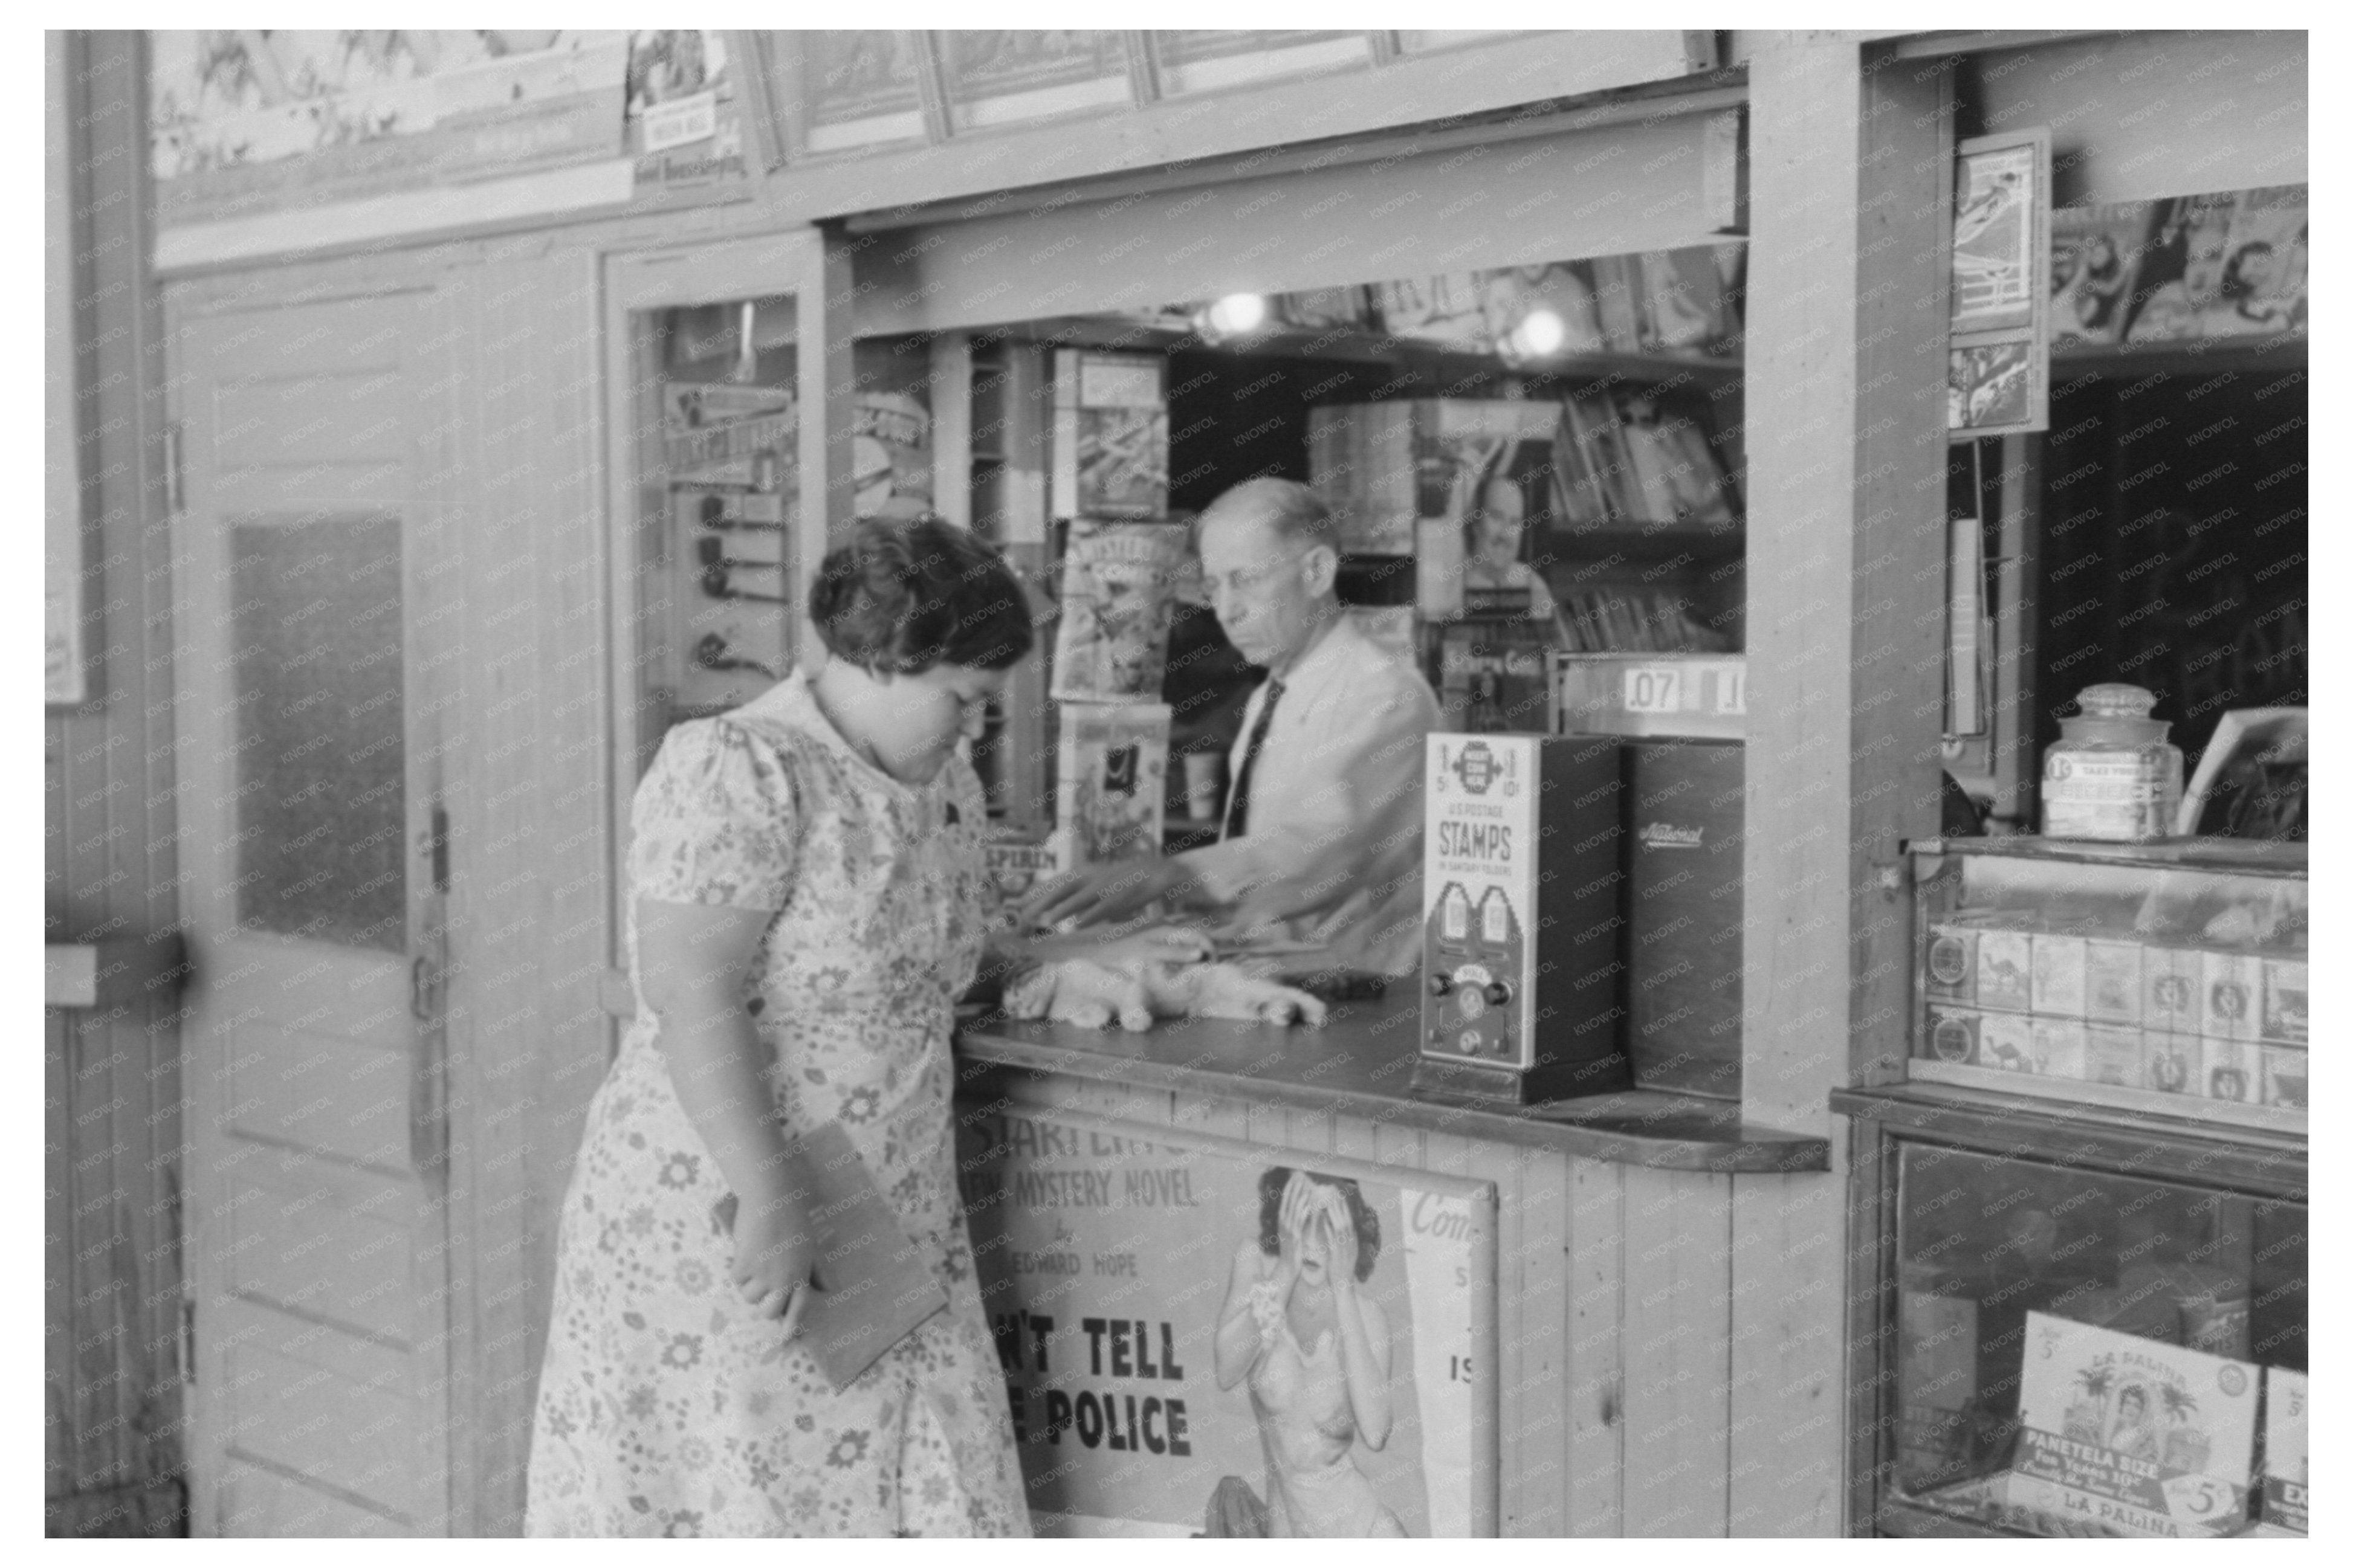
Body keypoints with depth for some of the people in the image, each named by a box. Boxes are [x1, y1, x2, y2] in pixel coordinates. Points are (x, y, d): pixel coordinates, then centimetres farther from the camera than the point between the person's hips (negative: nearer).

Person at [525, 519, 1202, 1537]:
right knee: (735, 1495, 4)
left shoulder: (940, 781, 9)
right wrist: (768, 1202, -26)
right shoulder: (736, 773, -17)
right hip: (722, 1215, -7)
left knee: (923, 1488, 7)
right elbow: (692, 1001, -22)